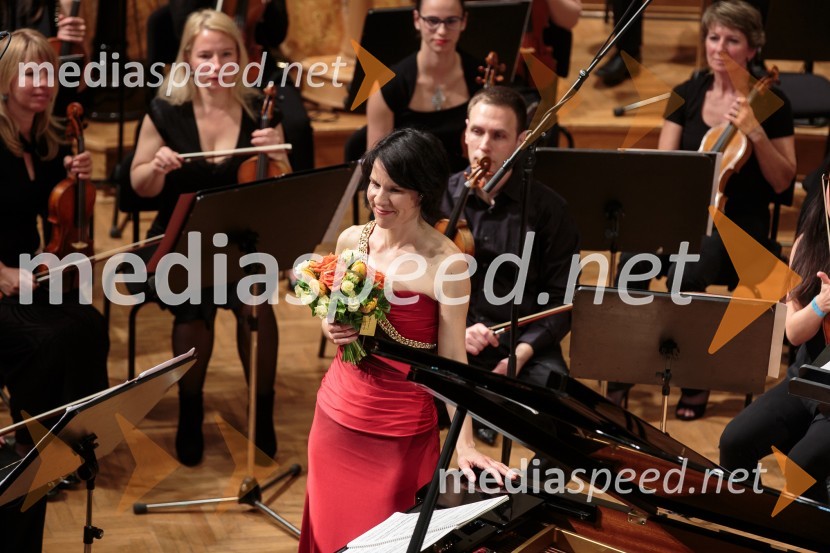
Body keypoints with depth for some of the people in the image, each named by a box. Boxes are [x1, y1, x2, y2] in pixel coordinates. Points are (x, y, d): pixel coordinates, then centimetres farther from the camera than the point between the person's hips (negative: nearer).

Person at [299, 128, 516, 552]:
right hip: (336, 415, 5)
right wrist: (332, 329, -9)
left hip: (401, 431, -5)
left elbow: (452, 360, -15)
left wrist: (464, 443, -22)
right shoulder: (351, 240, -2)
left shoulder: (447, 264, -17)